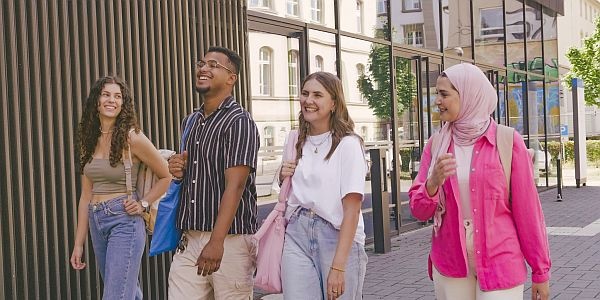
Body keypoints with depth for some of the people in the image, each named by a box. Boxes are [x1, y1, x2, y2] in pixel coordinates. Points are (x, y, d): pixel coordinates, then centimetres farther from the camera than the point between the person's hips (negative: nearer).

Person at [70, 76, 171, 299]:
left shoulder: (132, 138, -9)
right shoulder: (90, 140, 8)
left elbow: (166, 176, 1)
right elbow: (86, 195, 10)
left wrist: (143, 203, -11)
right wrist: (78, 243, 9)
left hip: (124, 221, -6)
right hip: (97, 223, 6)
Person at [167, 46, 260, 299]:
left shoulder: (239, 122, -8)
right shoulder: (189, 122, 15)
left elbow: (234, 185, -18)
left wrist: (216, 241, -26)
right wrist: (177, 169, 4)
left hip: (230, 239, -6)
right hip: (189, 240, 6)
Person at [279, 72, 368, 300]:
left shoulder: (348, 144, -8)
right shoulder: (295, 140, 9)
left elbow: (352, 209, -14)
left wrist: (338, 267, -20)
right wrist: (283, 177, 1)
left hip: (338, 238, -4)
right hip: (297, 234, 4)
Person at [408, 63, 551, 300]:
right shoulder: (436, 145, 3)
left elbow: (527, 210, -4)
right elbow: (418, 210, 4)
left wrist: (540, 270, 0)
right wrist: (433, 183, -17)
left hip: (499, 265, -3)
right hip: (449, 267, 3)